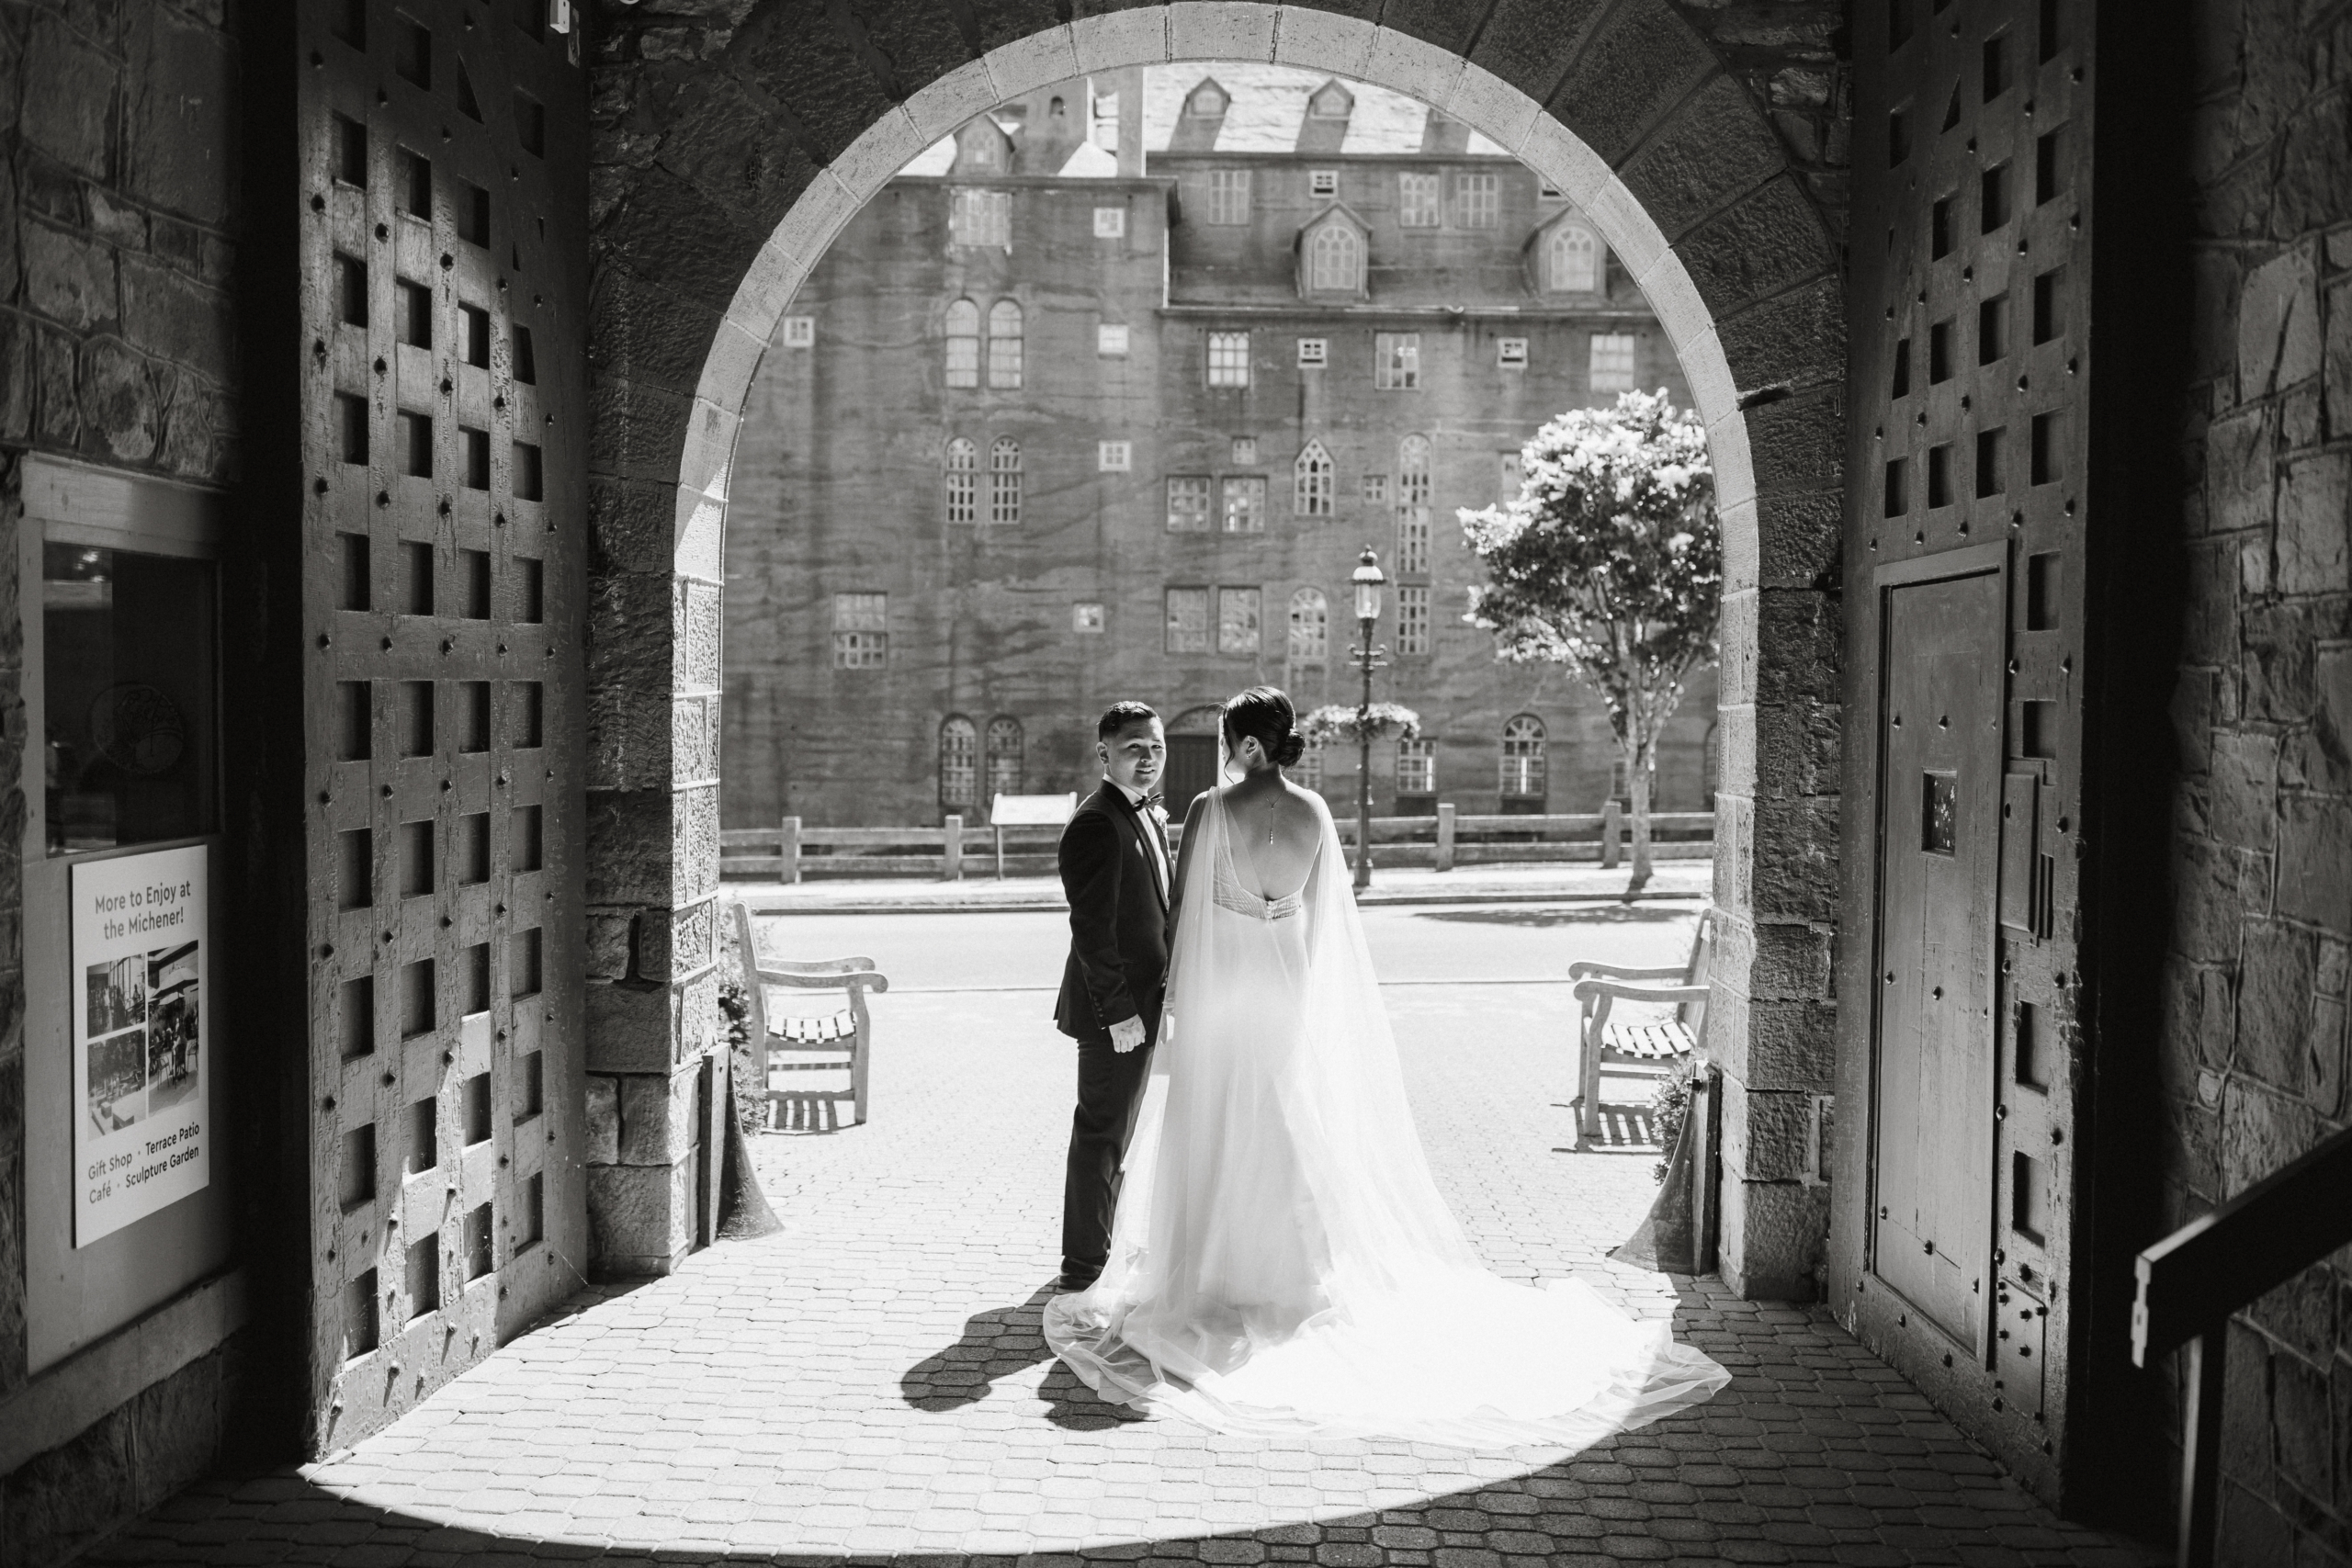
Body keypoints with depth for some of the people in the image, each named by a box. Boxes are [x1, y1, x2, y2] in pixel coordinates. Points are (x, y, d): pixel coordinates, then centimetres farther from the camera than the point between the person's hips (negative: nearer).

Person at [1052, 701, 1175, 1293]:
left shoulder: (1153, 815, 12)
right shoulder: (1095, 826, -19)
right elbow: (1092, 929, -23)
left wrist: (1151, 1000, 17)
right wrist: (1118, 1012, -23)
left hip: (1140, 1002, 10)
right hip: (1112, 1007, -10)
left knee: (1115, 1131, 19)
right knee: (1102, 1133, -1)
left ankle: (1099, 1250, 32)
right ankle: (1083, 1268, 10)